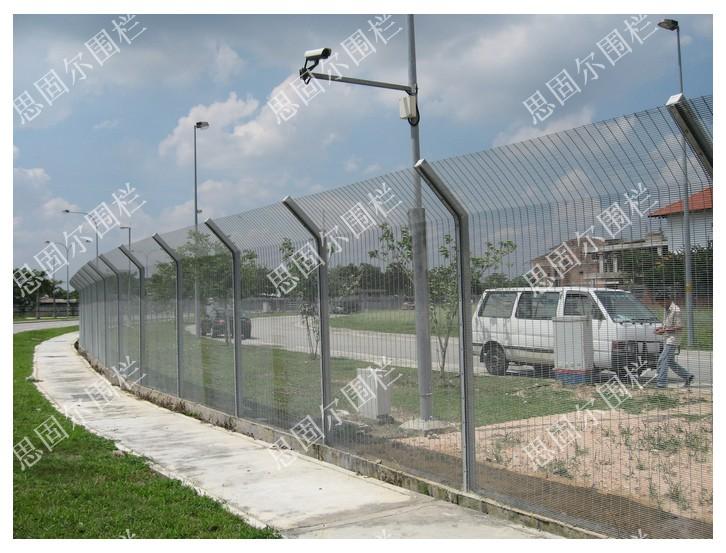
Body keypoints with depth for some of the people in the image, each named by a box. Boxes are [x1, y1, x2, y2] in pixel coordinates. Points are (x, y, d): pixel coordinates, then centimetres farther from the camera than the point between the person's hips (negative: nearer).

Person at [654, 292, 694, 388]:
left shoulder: (676, 310, -16)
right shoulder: (666, 310, 13)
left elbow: (679, 327, -18)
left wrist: (664, 330, -21)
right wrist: (661, 328, 5)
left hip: (672, 339, -9)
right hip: (667, 340, 9)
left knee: (663, 361, -12)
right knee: (670, 362, 14)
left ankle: (661, 383, -10)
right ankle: (687, 377, 24)